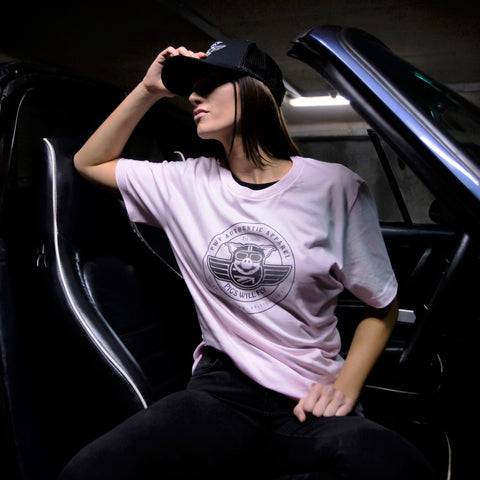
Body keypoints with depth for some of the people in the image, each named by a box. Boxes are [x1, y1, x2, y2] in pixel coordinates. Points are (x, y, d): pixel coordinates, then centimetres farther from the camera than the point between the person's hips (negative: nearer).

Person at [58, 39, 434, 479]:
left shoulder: (337, 188, -2)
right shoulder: (187, 182, 7)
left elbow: (383, 306, 7)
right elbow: (89, 162, 19)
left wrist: (346, 385, -9)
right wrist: (149, 91, 8)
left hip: (309, 402, 0)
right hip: (220, 389, 1)